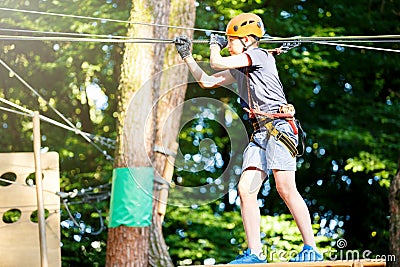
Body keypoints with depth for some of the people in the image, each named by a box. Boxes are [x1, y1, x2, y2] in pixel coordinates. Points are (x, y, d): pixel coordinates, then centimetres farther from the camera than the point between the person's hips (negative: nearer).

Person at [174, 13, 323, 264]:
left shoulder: (259, 55, -4)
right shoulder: (238, 70, 22)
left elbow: (217, 63, -9)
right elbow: (206, 81, 31)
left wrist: (215, 45, 12)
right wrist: (187, 55, 28)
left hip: (279, 127, -9)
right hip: (260, 133, 9)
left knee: (285, 187, -18)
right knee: (246, 189, -3)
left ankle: (311, 249, -17)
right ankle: (255, 253, -4)